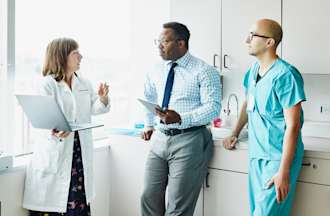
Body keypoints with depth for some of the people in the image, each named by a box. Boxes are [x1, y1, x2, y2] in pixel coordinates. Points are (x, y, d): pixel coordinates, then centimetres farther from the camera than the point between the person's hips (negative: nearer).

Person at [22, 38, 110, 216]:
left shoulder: (84, 83, 12)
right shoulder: (47, 84, -7)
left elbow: (93, 109, 16)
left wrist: (102, 99, -5)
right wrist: (55, 131, -35)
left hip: (80, 152, 5)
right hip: (55, 152, -5)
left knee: (79, 201, 4)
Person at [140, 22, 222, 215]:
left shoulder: (204, 71, -9)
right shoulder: (157, 71, 11)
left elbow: (213, 107, -16)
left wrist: (181, 118, -27)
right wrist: (149, 124, 23)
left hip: (189, 140, -6)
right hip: (160, 138, 6)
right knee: (150, 198, 9)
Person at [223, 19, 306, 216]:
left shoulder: (285, 75, -17)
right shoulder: (253, 70, 7)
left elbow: (292, 126, -19)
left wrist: (284, 172, -20)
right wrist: (235, 134, 23)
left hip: (278, 159, -7)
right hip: (256, 155, 8)